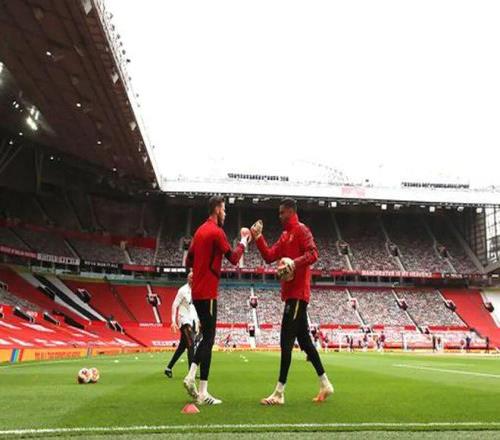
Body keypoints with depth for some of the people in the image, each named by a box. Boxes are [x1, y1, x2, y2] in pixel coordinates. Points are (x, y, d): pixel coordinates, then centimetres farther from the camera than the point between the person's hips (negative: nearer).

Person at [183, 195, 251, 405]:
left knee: (206, 337, 18)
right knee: (209, 339, -4)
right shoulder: (217, 232, -11)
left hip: (197, 292, 9)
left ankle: (191, 376, 12)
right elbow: (234, 258, -12)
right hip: (208, 293, -9)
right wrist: (244, 241, 0)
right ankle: (203, 393, -1)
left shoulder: (199, 231, 15)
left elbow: (189, 261, 19)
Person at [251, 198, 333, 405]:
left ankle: (279, 392, -4)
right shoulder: (284, 235, 20)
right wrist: (258, 238, 6)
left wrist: (294, 262, -31)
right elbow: (269, 256, 15)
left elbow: (313, 254, -18)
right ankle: (325, 384, 22)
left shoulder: (301, 230, -7)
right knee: (304, 339, 13)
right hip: (291, 292, 10)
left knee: (286, 341, -9)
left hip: (297, 292, -10)